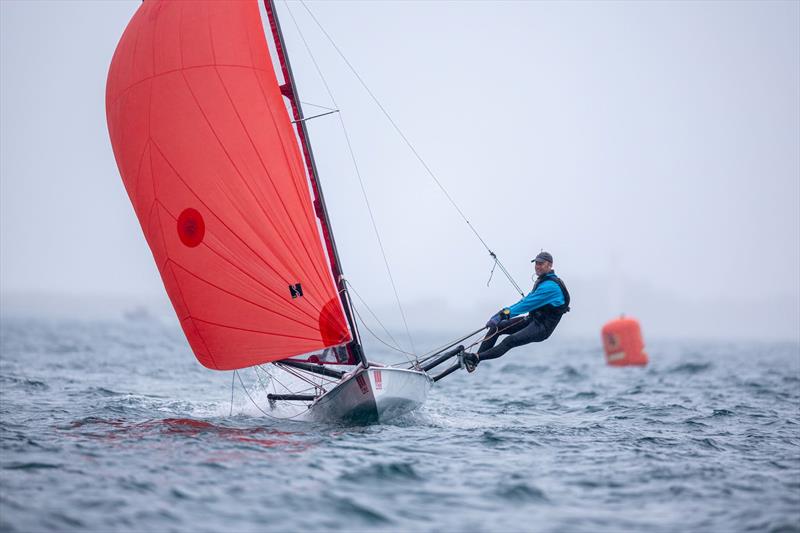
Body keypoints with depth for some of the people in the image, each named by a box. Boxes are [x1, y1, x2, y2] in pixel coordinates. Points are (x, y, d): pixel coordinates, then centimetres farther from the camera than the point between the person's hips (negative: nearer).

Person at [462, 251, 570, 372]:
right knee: (495, 327, -3)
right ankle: (474, 359, -9)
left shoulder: (550, 286, -18)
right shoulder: (543, 281, 16)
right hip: (531, 320, 10)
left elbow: (527, 304, -25)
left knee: (510, 341, -28)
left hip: (542, 328, -10)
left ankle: (476, 358, -37)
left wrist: (504, 315, -28)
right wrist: (504, 312, 8)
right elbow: (526, 301, 19)